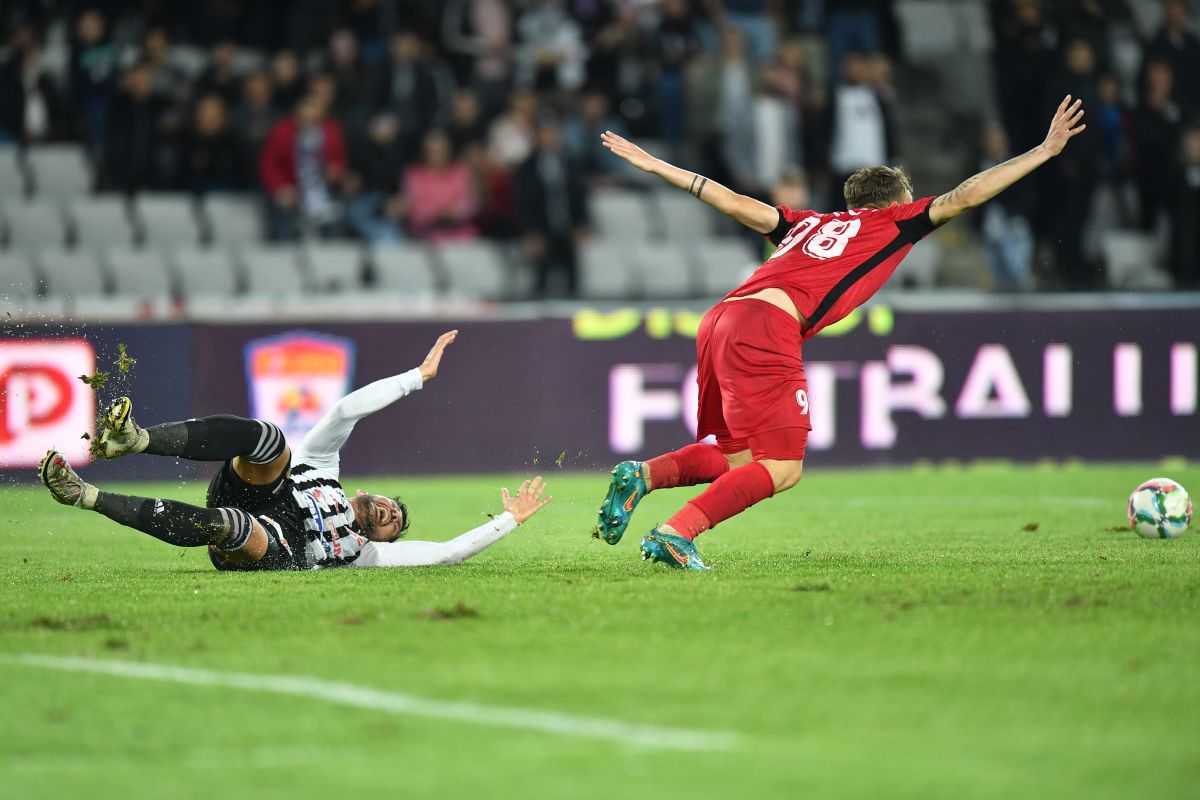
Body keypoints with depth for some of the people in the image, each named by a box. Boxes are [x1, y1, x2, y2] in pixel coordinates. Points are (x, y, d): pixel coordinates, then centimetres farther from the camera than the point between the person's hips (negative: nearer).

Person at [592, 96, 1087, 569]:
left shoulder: (809, 223, 30)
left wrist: (658, 168, 26)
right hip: (766, 326, -7)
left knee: (737, 460, 17)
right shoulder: (892, 224, 16)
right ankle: (675, 534, -20)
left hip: (718, 322, 7)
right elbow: (965, 196, 14)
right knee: (781, 470, -8)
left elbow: (739, 205, 23)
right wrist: (1044, 152, 21)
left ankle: (642, 475, -3)